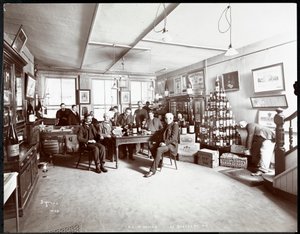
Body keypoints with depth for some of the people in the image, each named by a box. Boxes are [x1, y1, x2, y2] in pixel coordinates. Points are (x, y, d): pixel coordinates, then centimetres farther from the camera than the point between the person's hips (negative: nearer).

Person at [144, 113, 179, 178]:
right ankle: (159, 163, 7)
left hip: (172, 144, -8)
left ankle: (153, 170, -30)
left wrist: (165, 143, -22)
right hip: (164, 143, 8)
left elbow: (173, 137, -17)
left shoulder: (175, 125, -7)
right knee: (152, 148, -14)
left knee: (159, 150, -32)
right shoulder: (166, 126, 18)